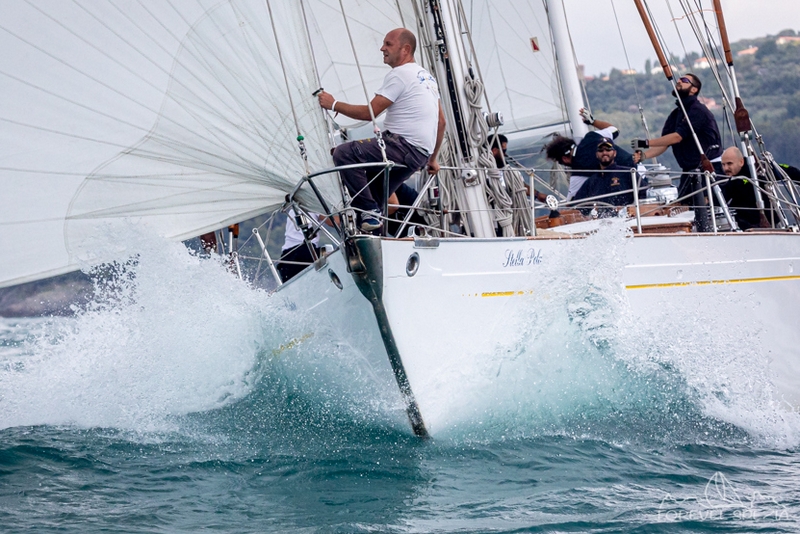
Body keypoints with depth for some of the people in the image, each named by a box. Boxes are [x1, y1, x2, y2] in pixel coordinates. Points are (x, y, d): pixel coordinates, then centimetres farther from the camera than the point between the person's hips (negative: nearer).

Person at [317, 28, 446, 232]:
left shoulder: (399, 75, -10)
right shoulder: (426, 76, 22)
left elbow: (370, 112, -14)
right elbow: (441, 121, 25)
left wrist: (334, 104, -3)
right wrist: (432, 159, 31)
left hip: (404, 146, -11)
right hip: (419, 154, 11)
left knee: (343, 153, -19)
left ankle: (370, 211, -17)